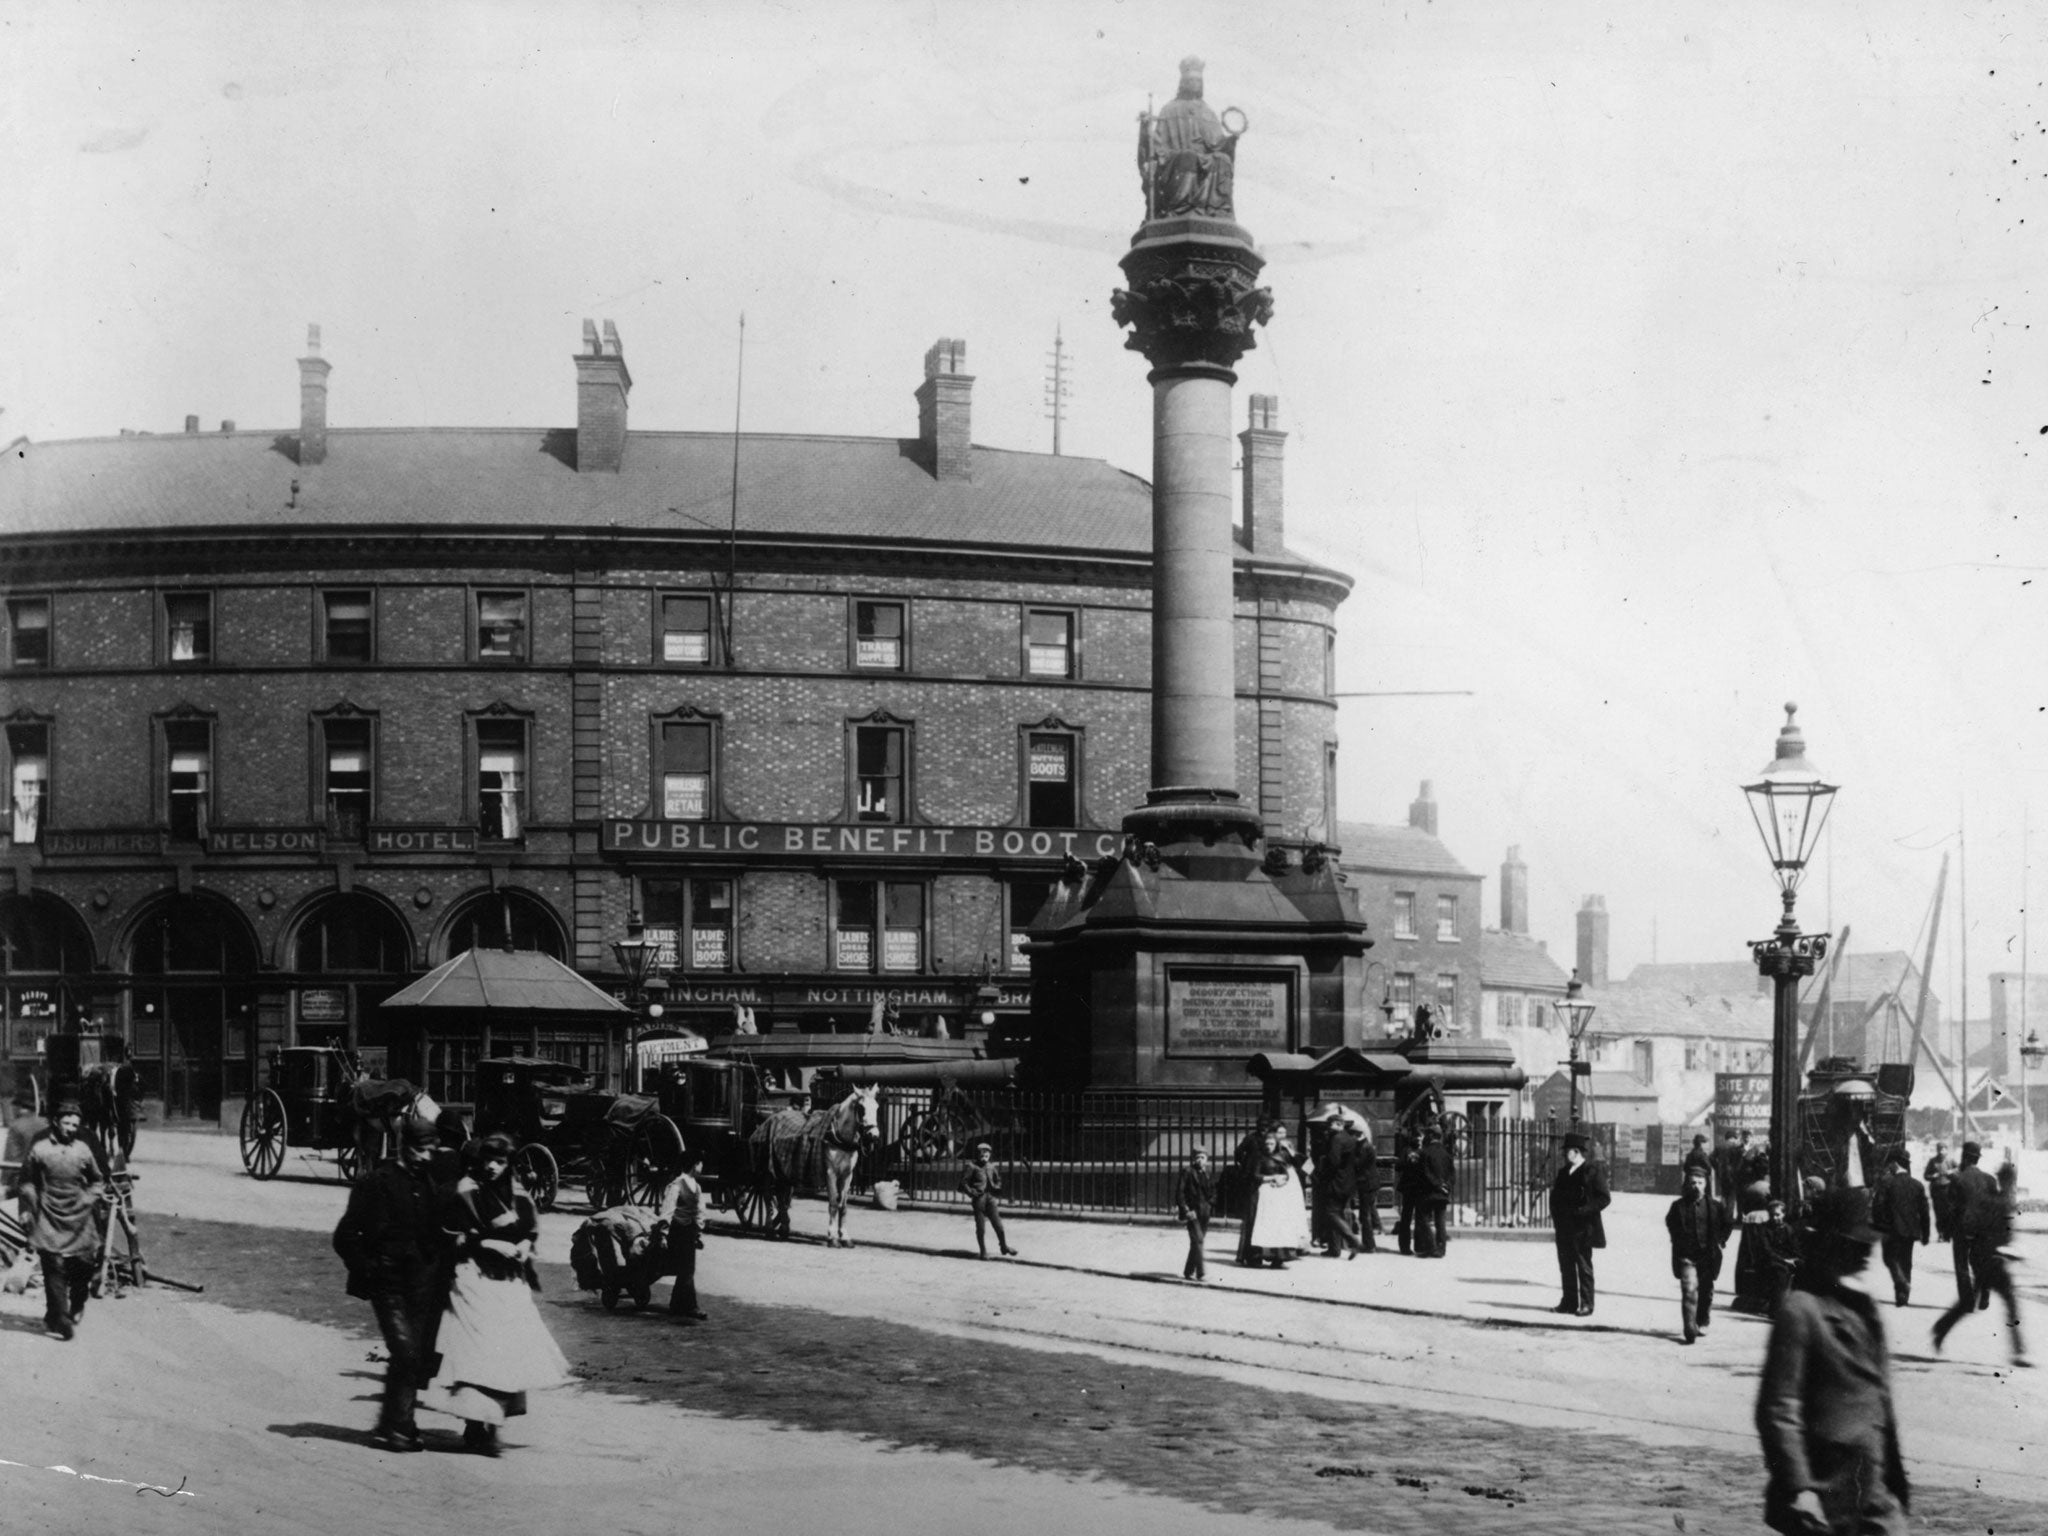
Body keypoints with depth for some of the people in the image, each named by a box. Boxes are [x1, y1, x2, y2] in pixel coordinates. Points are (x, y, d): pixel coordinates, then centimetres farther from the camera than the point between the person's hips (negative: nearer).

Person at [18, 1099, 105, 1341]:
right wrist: (26, 1211, 3)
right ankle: (60, 1320, -8)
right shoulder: (39, 1149, 1)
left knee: (82, 1266, 6)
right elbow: (27, 1183, 7)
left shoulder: (83, 1149, 6)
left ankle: (76, 1309, 30)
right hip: (50, 1219, -2)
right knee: (54, 1268, -9)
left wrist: (93, 1198, 4)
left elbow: (97, 1179, 19)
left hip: (80, 1219, 2)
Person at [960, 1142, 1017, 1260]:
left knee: (998, 1224, 2)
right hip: (979, 1199, -4)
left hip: (990, 1198, 4)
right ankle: (983, 1251, 14)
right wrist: (971, 1192, -13)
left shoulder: (991, 1167, 12)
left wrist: (997, 1188, 9)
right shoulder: (972, 1167, -4)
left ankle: (1004, 1246, 18)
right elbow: (963, 1182, -4)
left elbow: (998, 1180, 28)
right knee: (981, 1227, 2)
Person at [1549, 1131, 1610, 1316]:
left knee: (1583, 1267, -2)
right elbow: (1556, 1197, 21)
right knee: (1566, 1266, 10)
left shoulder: (1593, 1171, -8)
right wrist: (1555, 1219, 7)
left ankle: (1586, 1305, 2)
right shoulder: (1563, 1172, 15)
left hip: (1582, 1229, -7)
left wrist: (1583, 1211, -19)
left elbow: (1604, 1198, -11)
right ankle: (1569, 1302, 17)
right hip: (1564, 1229, 7)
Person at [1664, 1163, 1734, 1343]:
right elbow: (1670, 1223, 16)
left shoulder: (1715, 1206, -4)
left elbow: (1728, 1224, 12)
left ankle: (1702, 1323, 37)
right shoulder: (1678, 1206, -5)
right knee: (1689, 1290, -16)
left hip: (1708, 1256, 2)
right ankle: (1689, 1329, -19)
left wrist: (1720, 1240, 5)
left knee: (1706, 1292, 15)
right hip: (1686, 1256, -2)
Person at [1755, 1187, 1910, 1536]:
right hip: (1826, 1500, -7)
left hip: (1877, 1494, 7)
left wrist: (1896, 1479, 19)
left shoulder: (1863, 1308, 13)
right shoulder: (1801, 1311, -12)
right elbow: (1777, 1411, -16)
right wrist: (1798, 1490, -21)